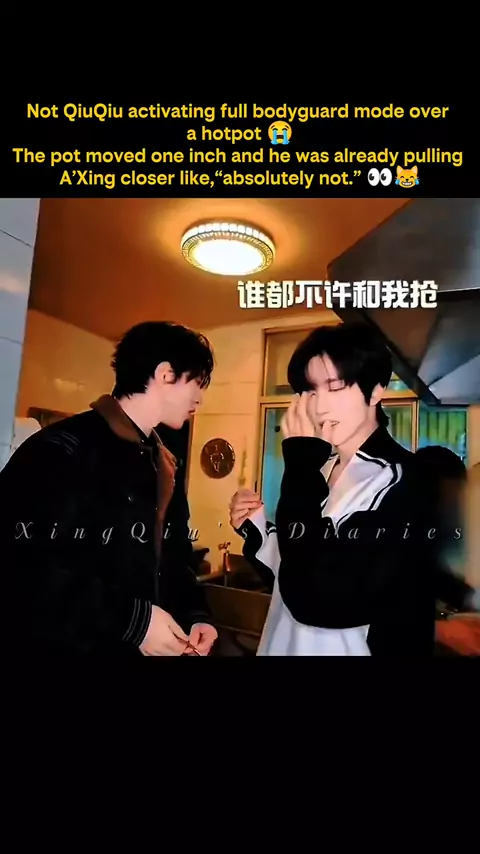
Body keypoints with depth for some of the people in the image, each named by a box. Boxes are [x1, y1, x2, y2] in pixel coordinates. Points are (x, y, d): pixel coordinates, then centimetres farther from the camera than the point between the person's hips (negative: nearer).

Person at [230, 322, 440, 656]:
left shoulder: (404, 481, -22)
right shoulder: (323, 468, 1)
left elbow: (315, 599, -29)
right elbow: (296, 573, 7)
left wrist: (302, 461, -26)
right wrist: (257, 528, -10)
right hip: (289, 643, 7)